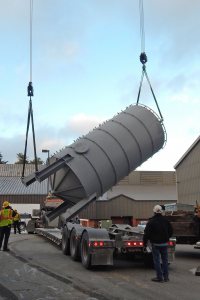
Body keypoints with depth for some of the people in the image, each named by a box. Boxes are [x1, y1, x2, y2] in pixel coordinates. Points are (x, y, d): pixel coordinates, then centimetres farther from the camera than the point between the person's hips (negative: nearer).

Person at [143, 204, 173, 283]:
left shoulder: (151, 221, -11)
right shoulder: (165, 220, 4)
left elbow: (146, 233, -10)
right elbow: (171, 231, 14)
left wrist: (145, 243, 1)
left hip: (156, 244, -4)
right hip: (164, 243, 5)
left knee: (157, 260, 1)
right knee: (165, 259, 12)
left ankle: (160, 277, 2)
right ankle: (166, 277, 15)